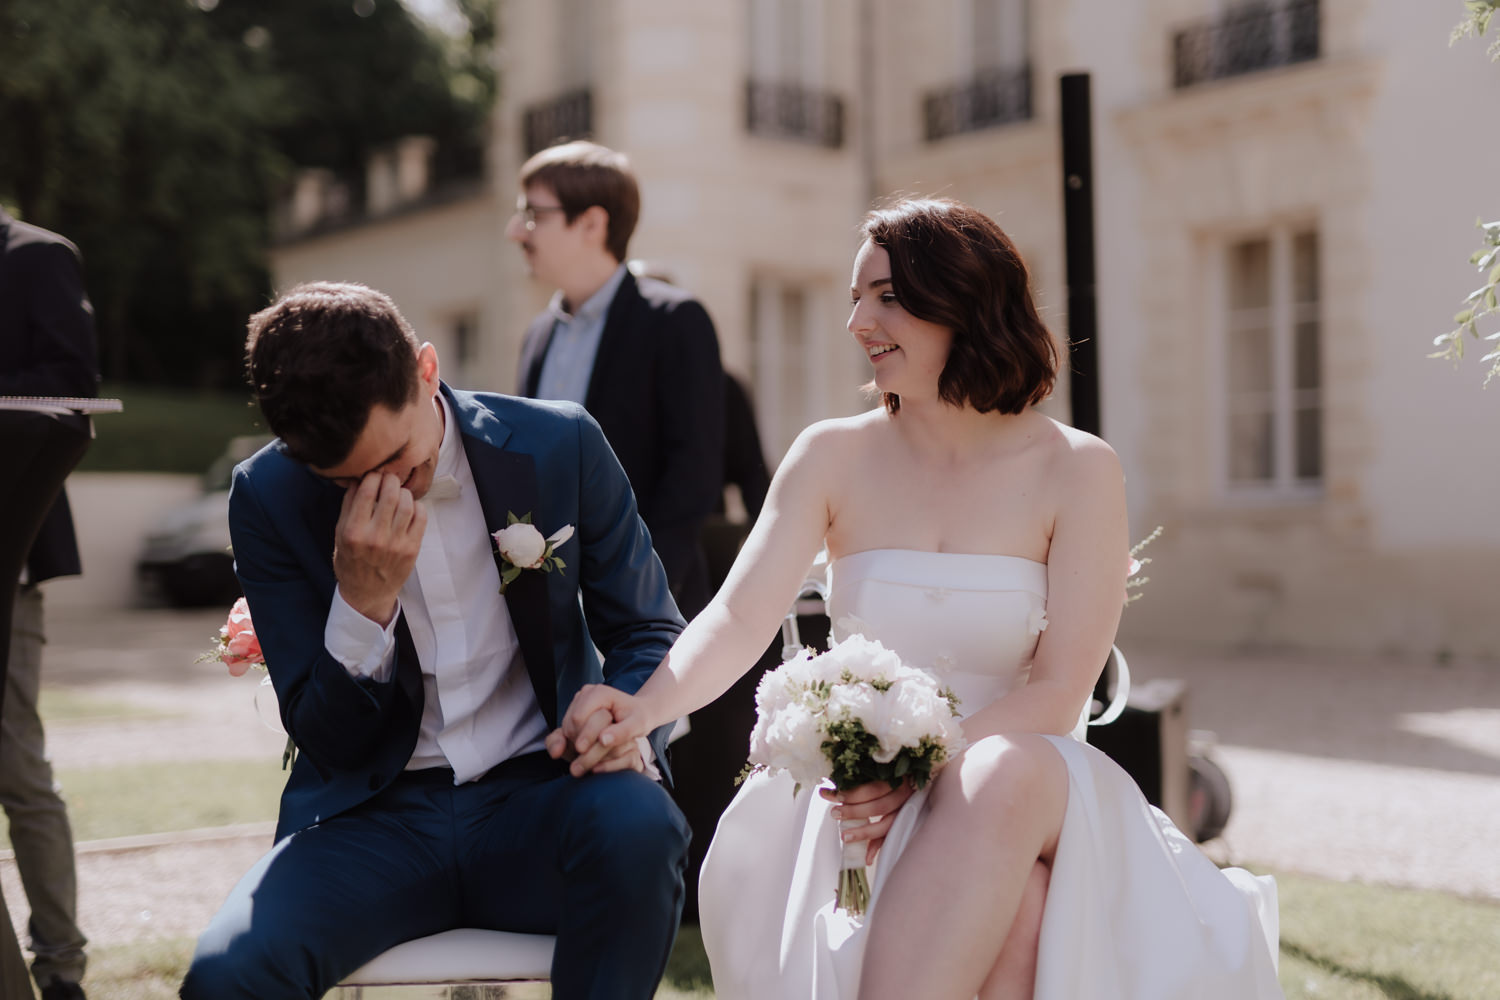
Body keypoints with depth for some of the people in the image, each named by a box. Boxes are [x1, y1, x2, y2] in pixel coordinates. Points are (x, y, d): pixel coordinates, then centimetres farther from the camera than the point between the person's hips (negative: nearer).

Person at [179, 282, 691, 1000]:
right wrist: (364, 598, -20)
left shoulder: (560, 447, -4)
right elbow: (329, 743, -1)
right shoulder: (269, 497, -4)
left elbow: (648, 631, 8)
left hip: (535, 799, 0)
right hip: (377, 817, 0)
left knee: (637, 822, -35)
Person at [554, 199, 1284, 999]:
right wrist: (643, 708, -29)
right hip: (864, 795, 0)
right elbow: (739, 618, -8)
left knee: (1001, 775, -38)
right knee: (1017, 908, -34)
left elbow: (1058, 690, -7)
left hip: (1025, 777, 0)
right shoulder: (832, 458, 4)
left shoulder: (1074, 469, -1)